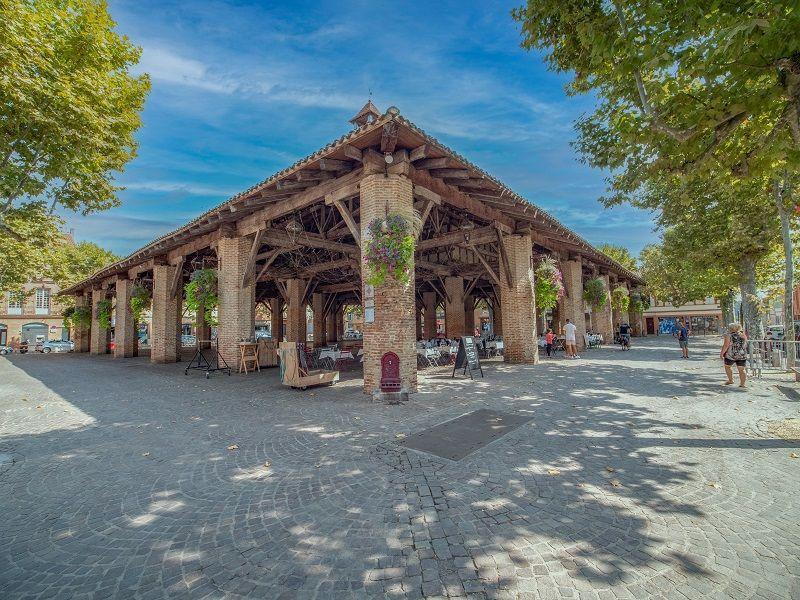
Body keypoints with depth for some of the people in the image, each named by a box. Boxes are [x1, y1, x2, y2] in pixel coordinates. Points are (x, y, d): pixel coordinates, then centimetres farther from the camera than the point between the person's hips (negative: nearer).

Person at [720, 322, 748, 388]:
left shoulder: (728, 336, -13)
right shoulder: (743, 335, 5)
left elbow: (725, 346, -16)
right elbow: (745, 344, 15)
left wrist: (721, 353, -8)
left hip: (730, 355, -4)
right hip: (742, 355, 5)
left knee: (727, 366, 17)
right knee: (741, 369, 7)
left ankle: (730, 380, 22)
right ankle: (743, 383, 5)